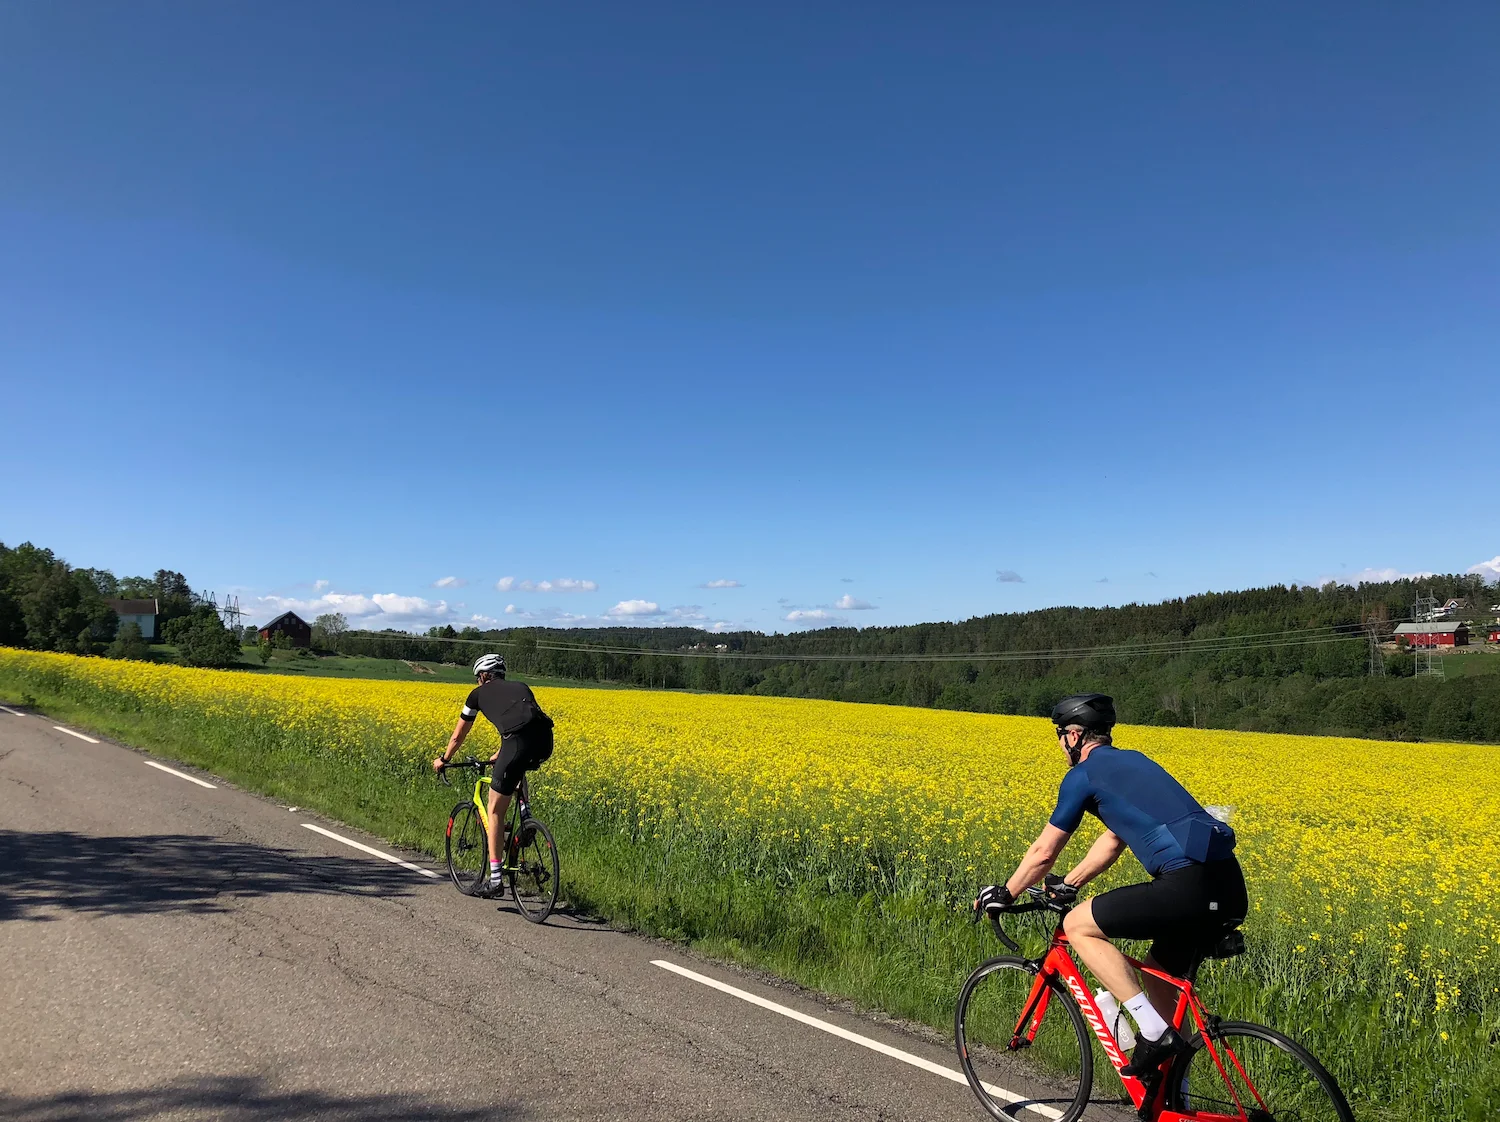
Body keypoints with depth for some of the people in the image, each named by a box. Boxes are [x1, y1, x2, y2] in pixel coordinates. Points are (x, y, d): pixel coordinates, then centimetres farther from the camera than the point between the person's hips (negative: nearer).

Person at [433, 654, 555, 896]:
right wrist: (498, 756, 62)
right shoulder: (521, 687, 35)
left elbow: (458, 735, 35)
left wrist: (443, 760, 54)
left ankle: (496, 878, 10)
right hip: (545, 741, 5)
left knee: (495, 811, 11)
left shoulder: (479, 693, 25)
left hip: (519, 743, -4)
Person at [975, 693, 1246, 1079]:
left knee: (1078, 926, 3)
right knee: (1160, 973, 26)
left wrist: (1004, 895, 21)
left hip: (1189, 886, -9)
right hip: (1231, 888, 9)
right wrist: (1068, 885, 40)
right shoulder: (1133, 761, 25)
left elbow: (1043, 853, 6)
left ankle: (1155, 1031, 0)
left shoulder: (1083, 775, 1)